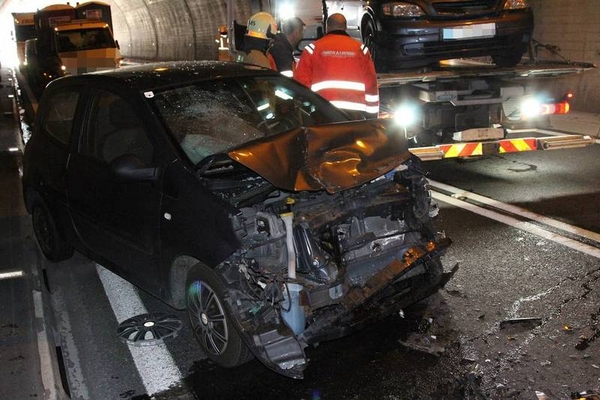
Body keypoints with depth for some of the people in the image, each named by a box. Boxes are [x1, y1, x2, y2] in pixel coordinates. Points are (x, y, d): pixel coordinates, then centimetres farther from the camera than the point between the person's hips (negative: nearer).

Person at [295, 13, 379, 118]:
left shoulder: (313, 48, 11)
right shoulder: (360, 49, 13)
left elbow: (301, 83, 9)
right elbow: (371, 85, 10)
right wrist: (372, 115, 16)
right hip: (355, 112, 1)